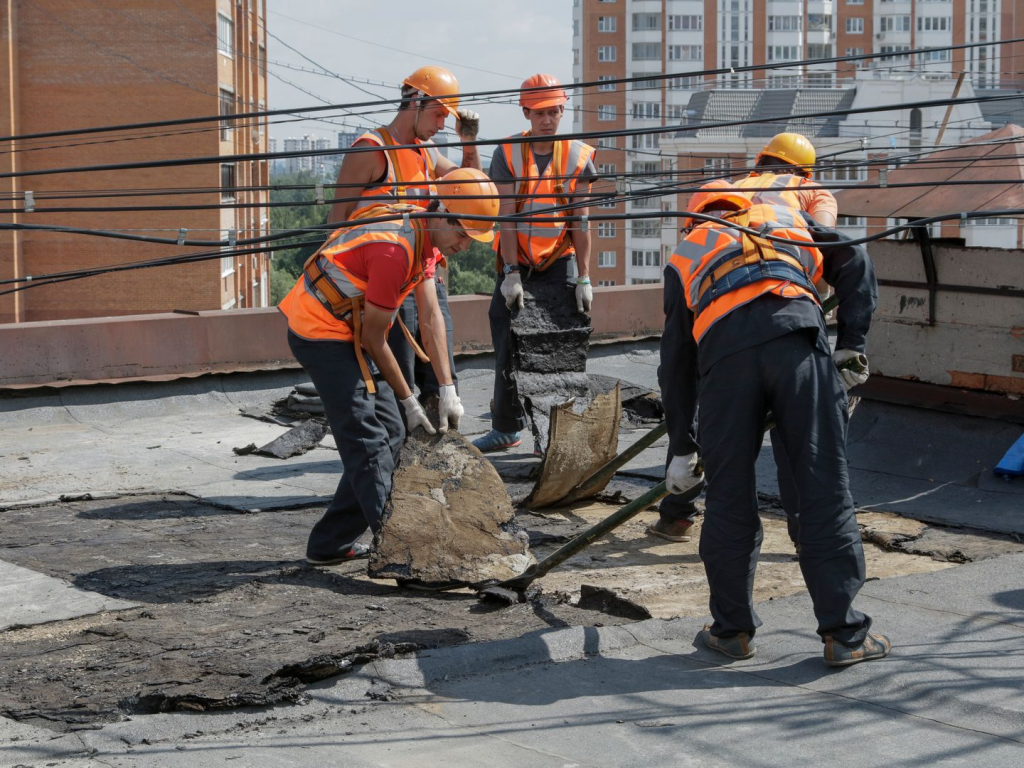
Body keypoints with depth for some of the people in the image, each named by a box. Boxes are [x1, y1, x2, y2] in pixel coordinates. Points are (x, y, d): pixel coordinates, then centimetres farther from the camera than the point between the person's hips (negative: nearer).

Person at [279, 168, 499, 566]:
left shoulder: (424, 234, 3)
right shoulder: (396, 247, -26)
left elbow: (431, 317, 5)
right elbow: (374, 338, -18)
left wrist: (448, 391, 1)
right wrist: (409, 401, -8)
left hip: (346, 332, 10)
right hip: (320, 333, -10)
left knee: (391, 434, 8)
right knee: (369, 443, -15)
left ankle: (331, 543, 14)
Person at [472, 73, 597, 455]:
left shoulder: (578, 156, -3)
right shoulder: (507, 153, -3)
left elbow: (581, 222, -6)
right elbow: (507, 217, -8)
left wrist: (584, 278, -12)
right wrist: (510, 274, -16)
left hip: (558, 262, -1)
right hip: (515, 262, 1)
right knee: (507, 347, 3)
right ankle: (507, 427, 16)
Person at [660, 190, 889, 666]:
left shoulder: (685, 256, 34)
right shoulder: (785, 220, 36)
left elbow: (676, 362, 30)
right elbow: (855, 264, 19)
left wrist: (682, 449, 34)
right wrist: (851, 345, 16)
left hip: (725, 351, 0)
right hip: (797, 337, 0)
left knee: (729, 498, 11)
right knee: (825, 488, 3)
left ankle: (732, 630, 21)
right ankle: (844, 635, 5)